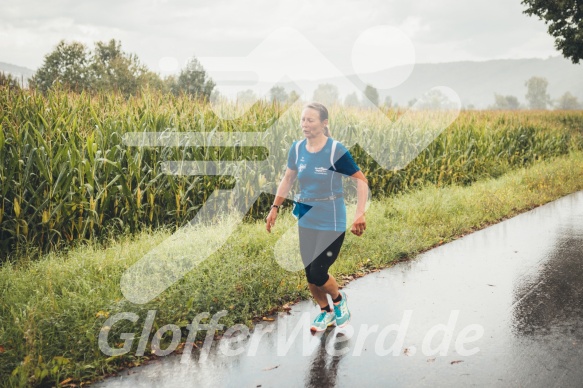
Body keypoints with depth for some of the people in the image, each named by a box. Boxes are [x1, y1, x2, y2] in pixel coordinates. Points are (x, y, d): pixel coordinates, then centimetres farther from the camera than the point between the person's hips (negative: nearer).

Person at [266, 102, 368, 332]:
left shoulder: (336, 150, -16)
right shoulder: (297, 149, -1)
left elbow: (361, 181, -11)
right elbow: (288, 178, 14)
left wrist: (360, 214, -20)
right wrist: (275, 207, 11)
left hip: (331, 222, -5)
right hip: (306, 220, 5)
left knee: (318, 274, -8)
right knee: (310, 274, 9)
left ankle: (339, 299, 25)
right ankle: (325, 312, 36)